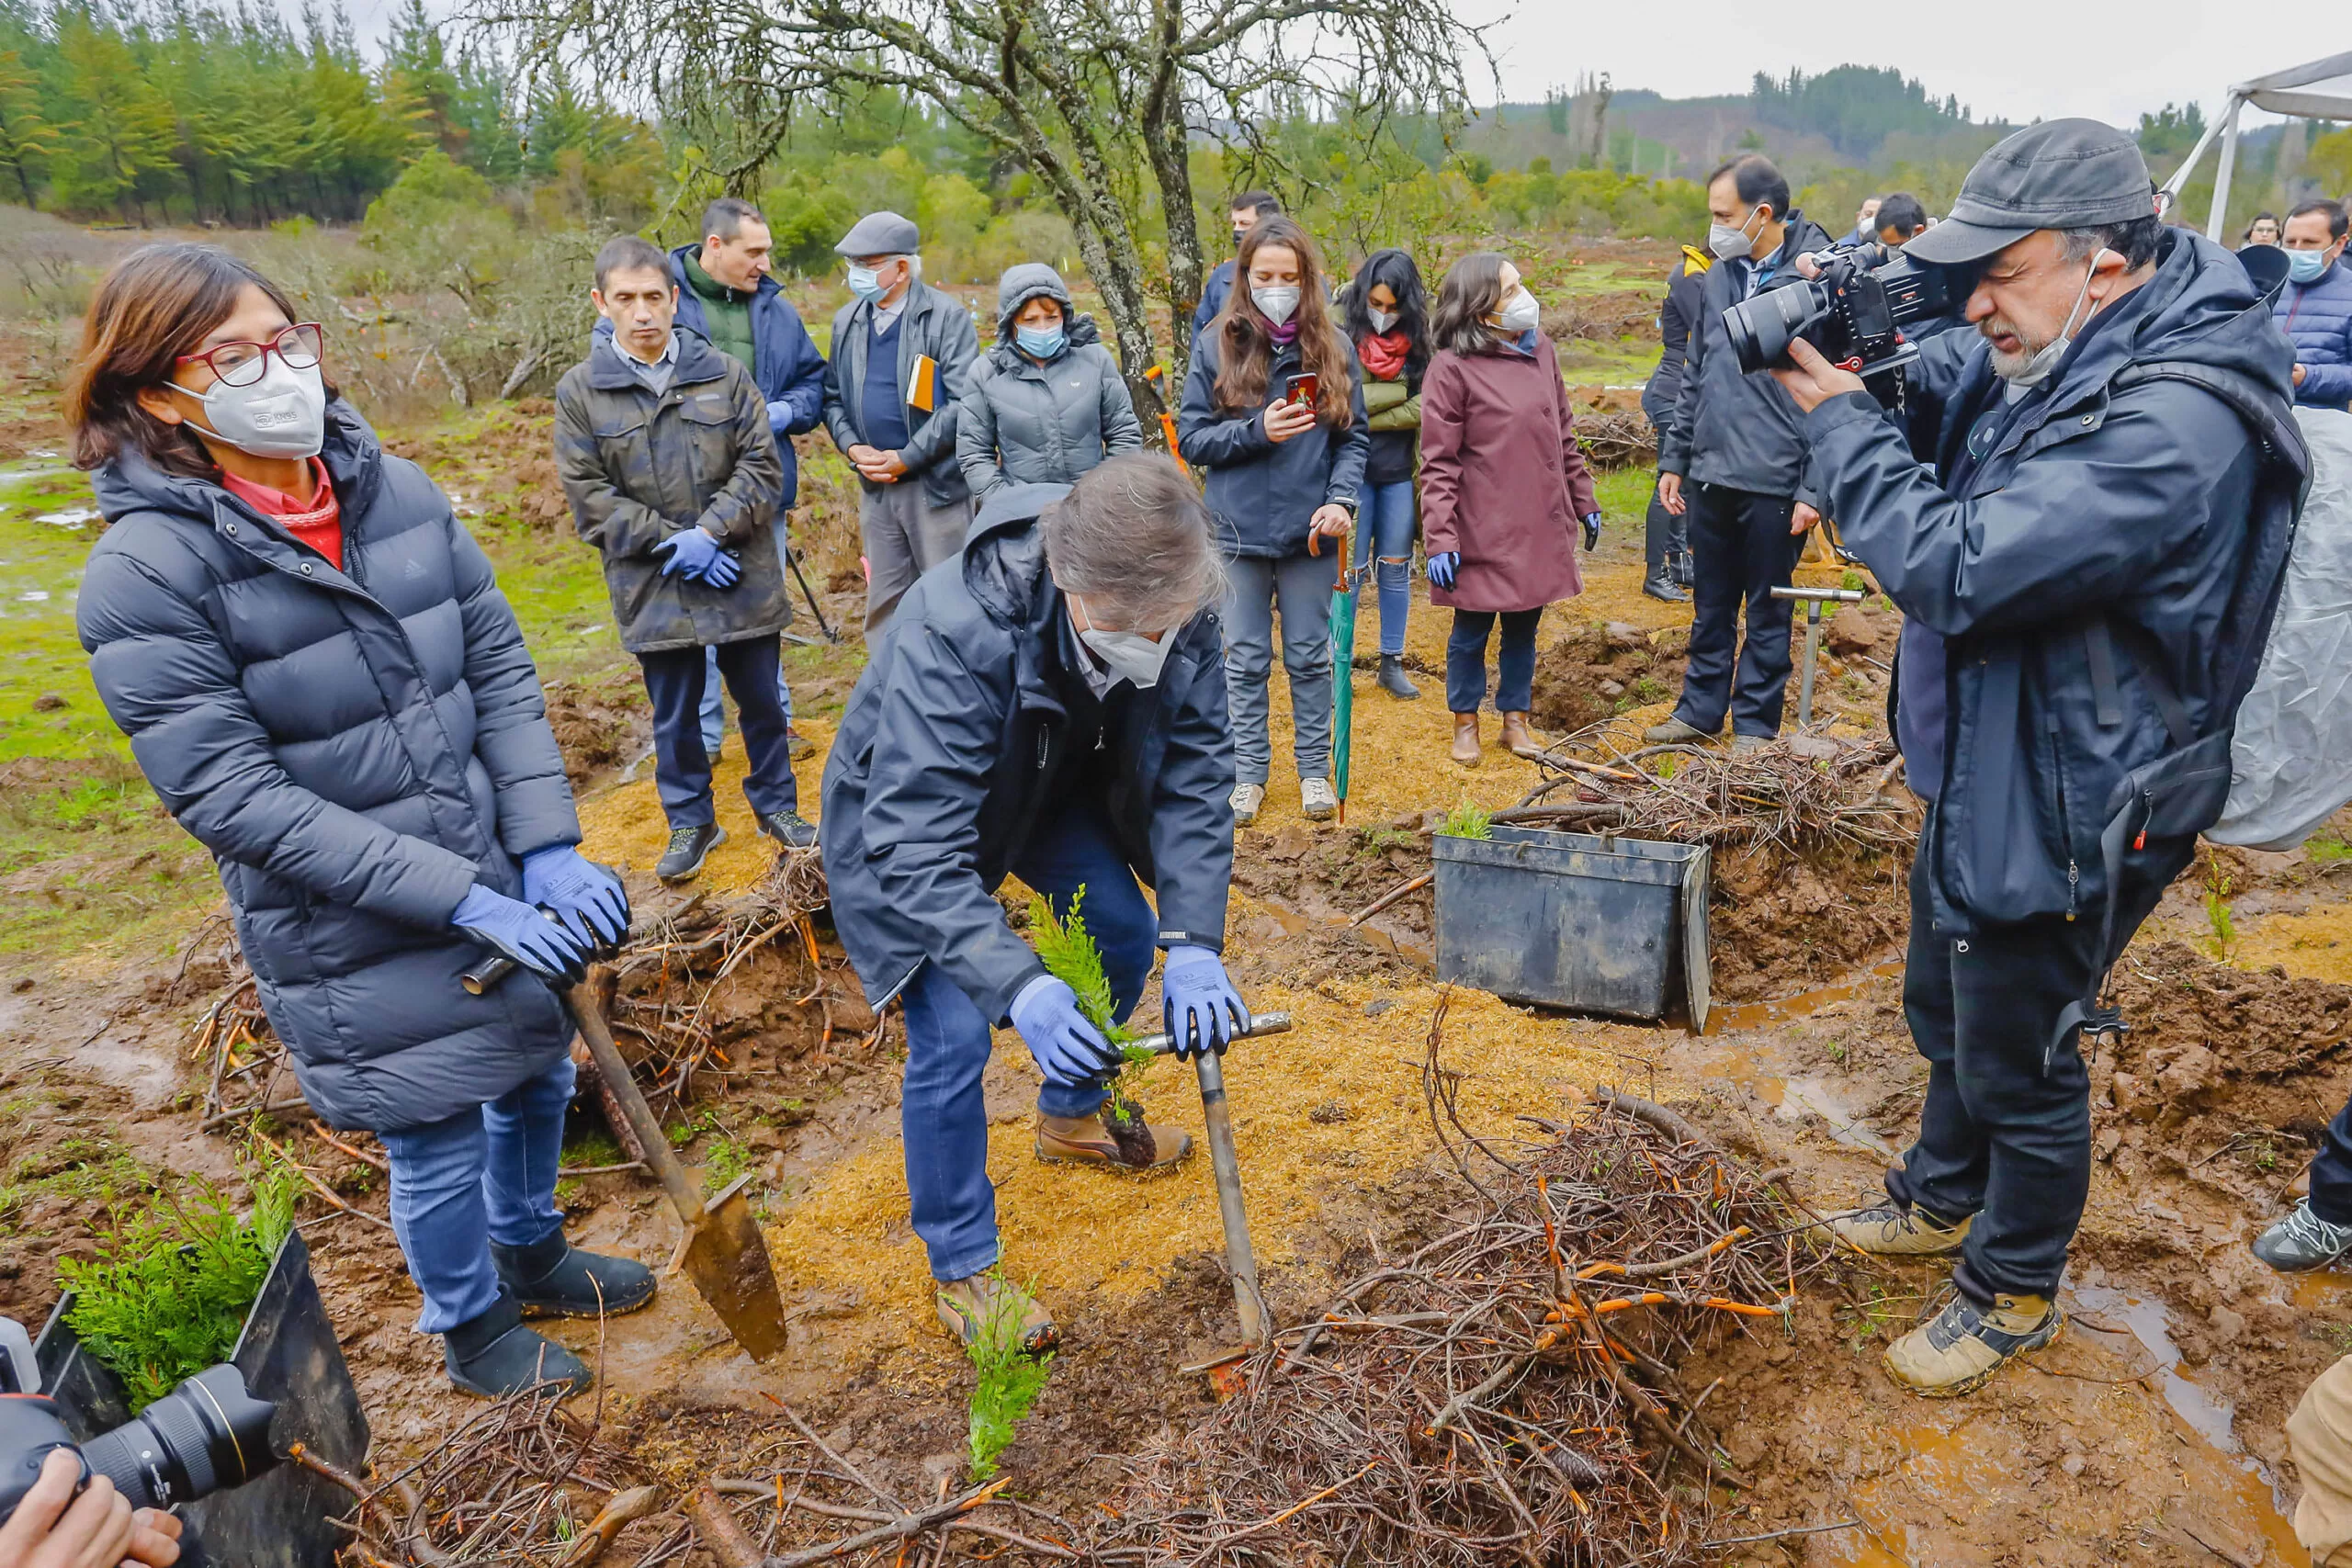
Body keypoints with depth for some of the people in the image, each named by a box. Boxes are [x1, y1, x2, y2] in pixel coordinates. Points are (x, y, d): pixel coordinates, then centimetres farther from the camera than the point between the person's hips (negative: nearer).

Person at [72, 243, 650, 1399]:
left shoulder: (399, 492, -4)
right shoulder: (144, 574, -17)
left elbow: (499, 671, -1)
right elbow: (232, 796, -20)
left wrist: (550, 850, -11)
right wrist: (464, 900, -24)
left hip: (504, 883, 5)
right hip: (356, 936, -5)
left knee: (537, 1080, 23)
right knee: (439, 1141, 13)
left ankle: (532, 1254, 53)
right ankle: (470, 1329, 44)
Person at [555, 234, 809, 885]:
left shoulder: (724, 373, 0)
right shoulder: (580, 390, -1)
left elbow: (761, 465, -2)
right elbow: (588, 495, -4)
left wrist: (710, 532, -15)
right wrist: (672, 543, -13)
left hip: (743, 577, 1)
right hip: (653, 588, 0)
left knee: (761, 698, 12)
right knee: (674, 714, 10)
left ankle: (776, 804, 30)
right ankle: (691, 821, 27)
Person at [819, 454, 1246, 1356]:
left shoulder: (1178, 614, -26)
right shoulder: (952, 633, -43)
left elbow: (1196, 779, -20)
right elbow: (916, 847, -42)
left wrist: (1195, 945, -29)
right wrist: (1018, 987, -52)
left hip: (1053, 792, 6)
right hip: (907, 809, -5)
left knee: (1127, 934, 13)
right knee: (951, 1036, -13)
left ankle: (1073, 1113, 42)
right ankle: (962, 1268, 10)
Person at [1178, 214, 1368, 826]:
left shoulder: (1332, 347, 2)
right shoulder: (1216, 346, -1)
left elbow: (1355, 437, 4)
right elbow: (1190, 438, -1)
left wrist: (1341, 500, -13)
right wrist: (1256, 431, -16)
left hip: (1310, 531, 1)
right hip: (1239, 530, 0)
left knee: (1310, 657, 11)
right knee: (1246, 660, 9)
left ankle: (1314, 769, 25)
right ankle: (1249, 772, 22)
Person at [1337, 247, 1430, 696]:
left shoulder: (1419, 335, 0)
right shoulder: (1339, 329, -9)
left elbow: (1426, 403, -8)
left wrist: (1366, 420, -13)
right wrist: (1395, 393, -15)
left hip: (1401, 470, 3)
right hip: (1352, 469, -3)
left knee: (1395, 568, 10)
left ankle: (1392, 663, 22)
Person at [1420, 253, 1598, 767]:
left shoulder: (1540, 350, 8)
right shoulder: (1453, 368, -11)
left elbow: (1564, 435, 16)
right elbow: (1438, 464, -12)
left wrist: (1584, 502, 16)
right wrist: (1440, 540, -17)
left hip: (1539, 527, 5)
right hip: (1482, 532, -5)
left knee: (1524, 627, 14)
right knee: (1471, 631, 8)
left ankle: (1516, 720, 29)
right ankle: (1466, 723, 26)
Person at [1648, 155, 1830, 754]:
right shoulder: (1718, 278, 8)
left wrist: (1815, 489, -15)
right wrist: (1674, 459, 13)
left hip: (1774, 481, -5)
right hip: (1711, 476, 5)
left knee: (1767, 612, 9)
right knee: (1710, 606, 16)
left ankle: (1755, 723, 21)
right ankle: (1700, 710, 29)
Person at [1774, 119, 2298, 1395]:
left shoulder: (2171, 427, -30)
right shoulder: (2053, 360, -1)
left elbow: (1954, 569, -34)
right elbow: (1942, 377, 14)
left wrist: (1839, 417, -24)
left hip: (2061, 812, -9)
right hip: (1982, 773, 9)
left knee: (2018, 1062, 10)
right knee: (1946, 1010, 26)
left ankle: (2013, 1293, 34)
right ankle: (1940, 1198, 50)